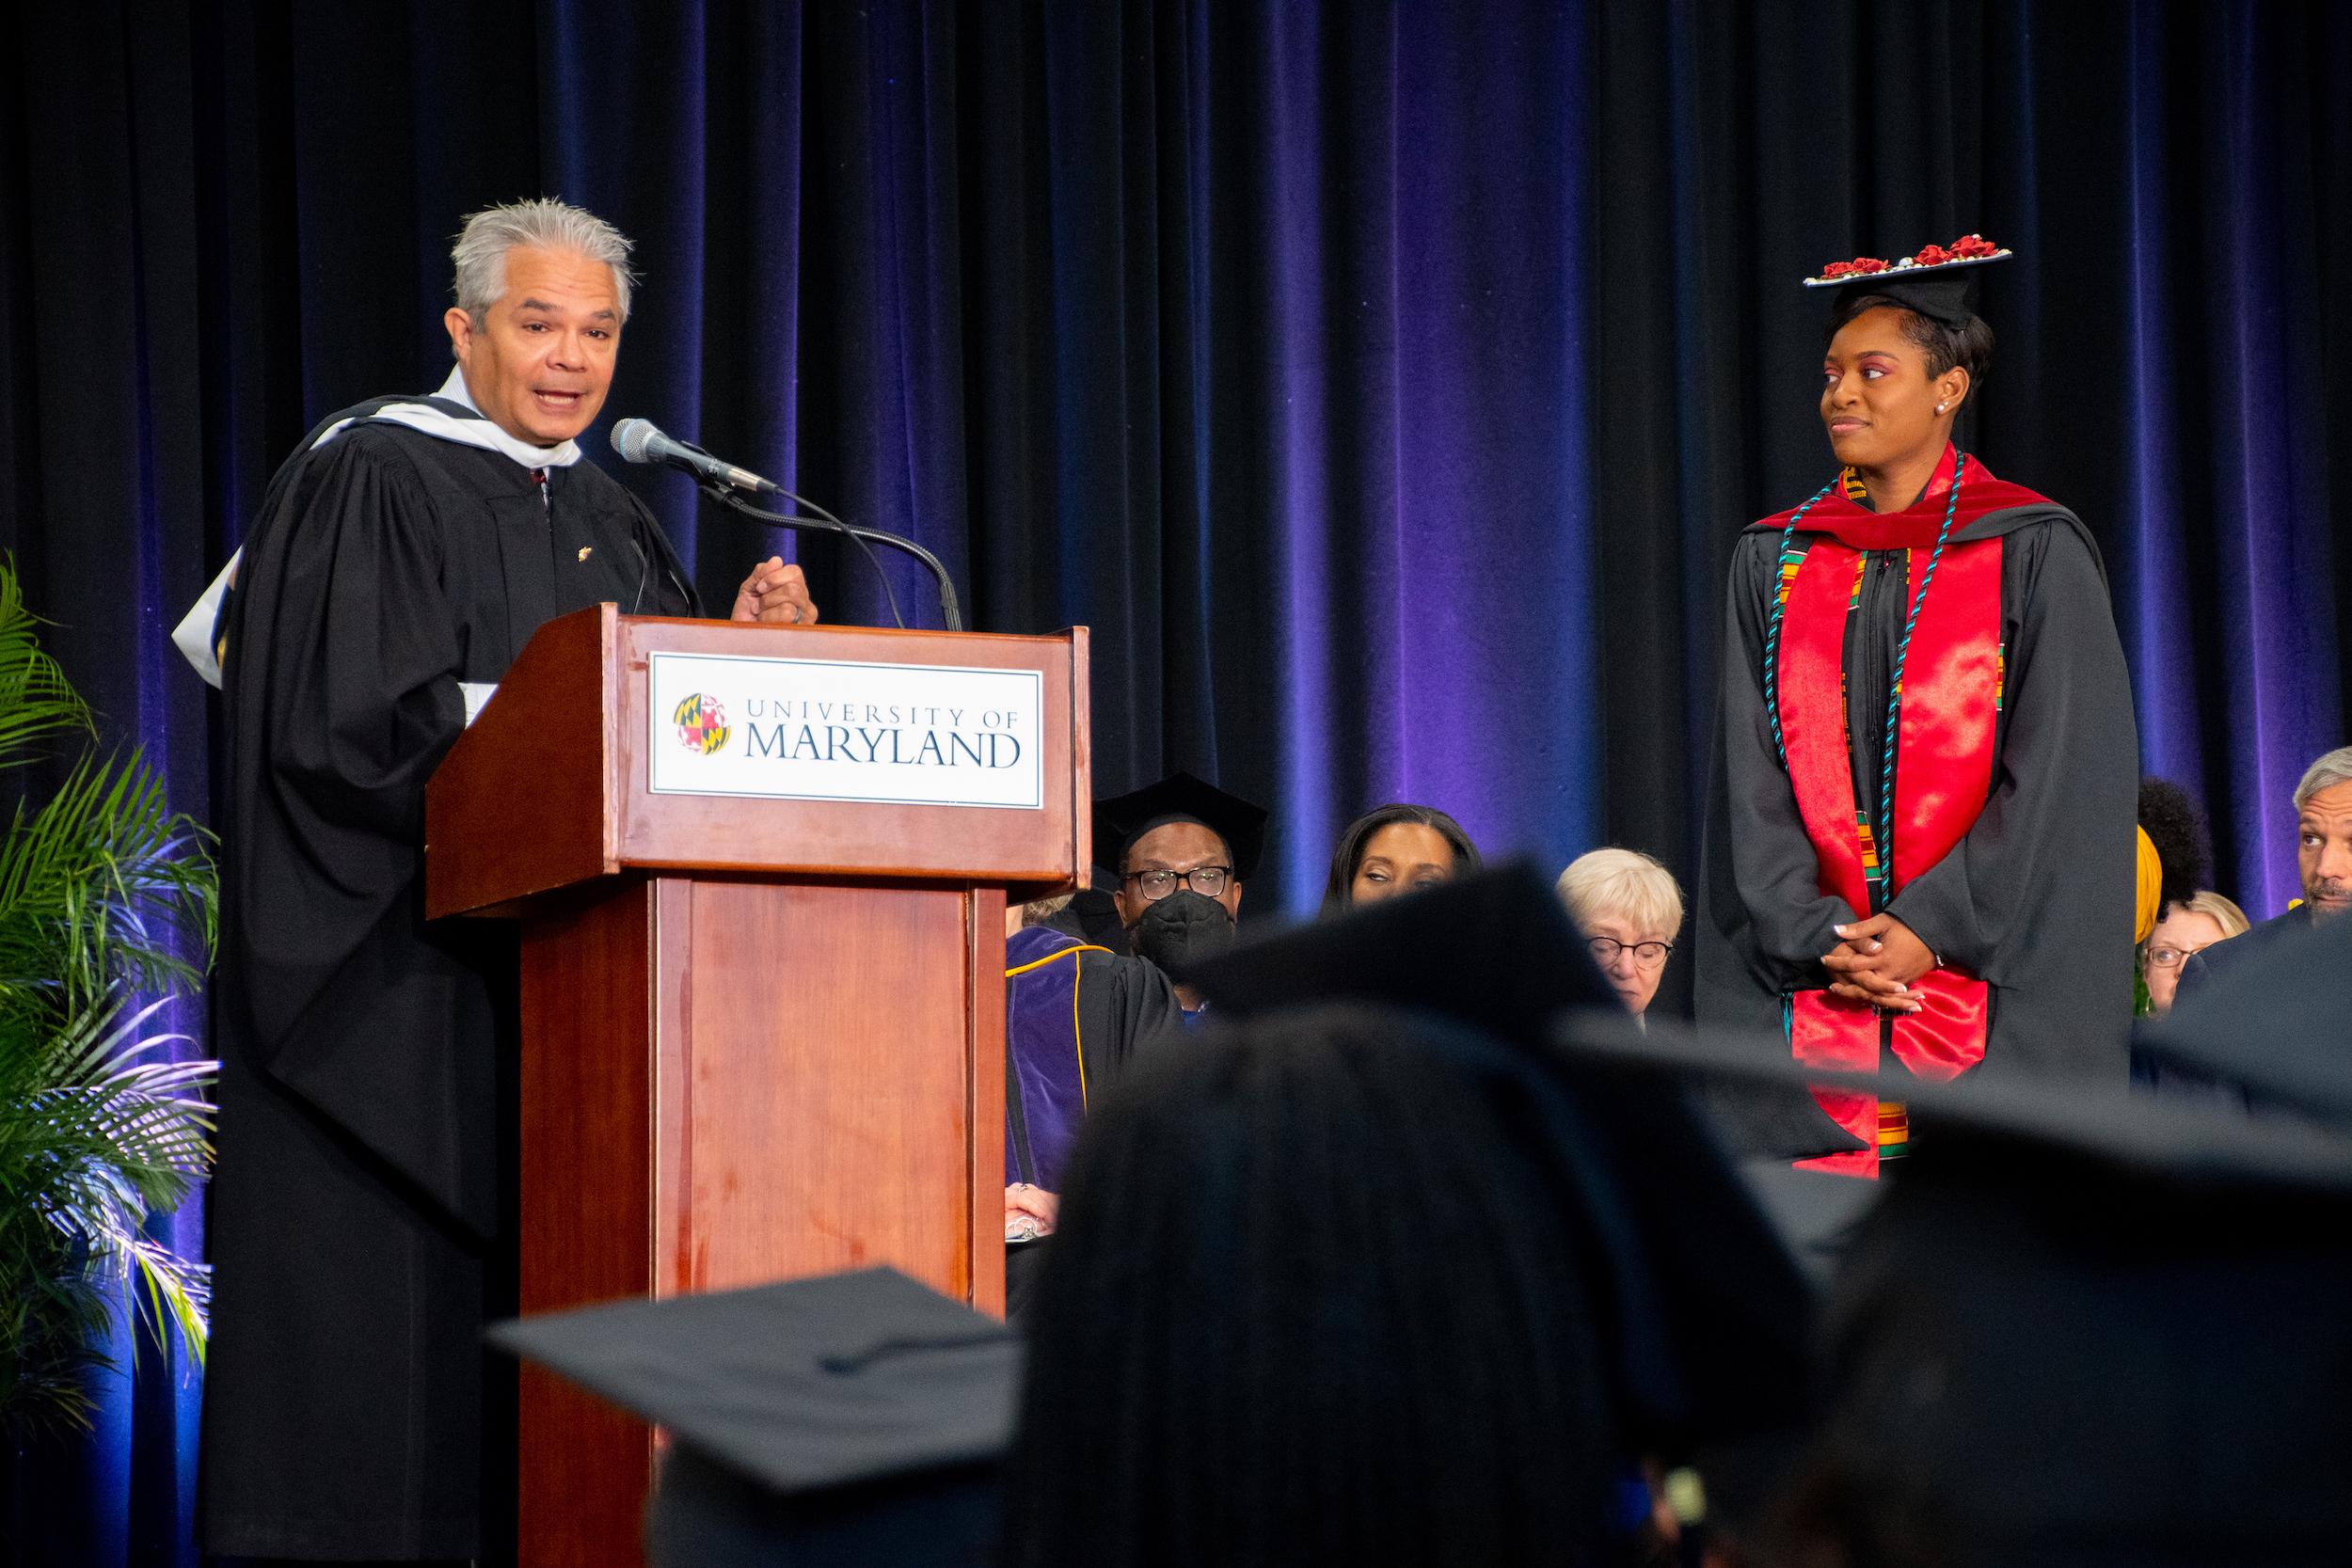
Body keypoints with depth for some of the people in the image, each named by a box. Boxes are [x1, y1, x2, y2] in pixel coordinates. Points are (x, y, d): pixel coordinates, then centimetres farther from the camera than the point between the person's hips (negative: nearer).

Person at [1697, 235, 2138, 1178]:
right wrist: (1817, 936, -8)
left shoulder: (2035, 554, 1)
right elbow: (1751, 780, 7)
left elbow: (2055, 780, -6)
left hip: (1989, 983, -3)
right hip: (1811, 985, 3)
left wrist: (1932, 927, -13)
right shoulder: (1774, 564, 12)